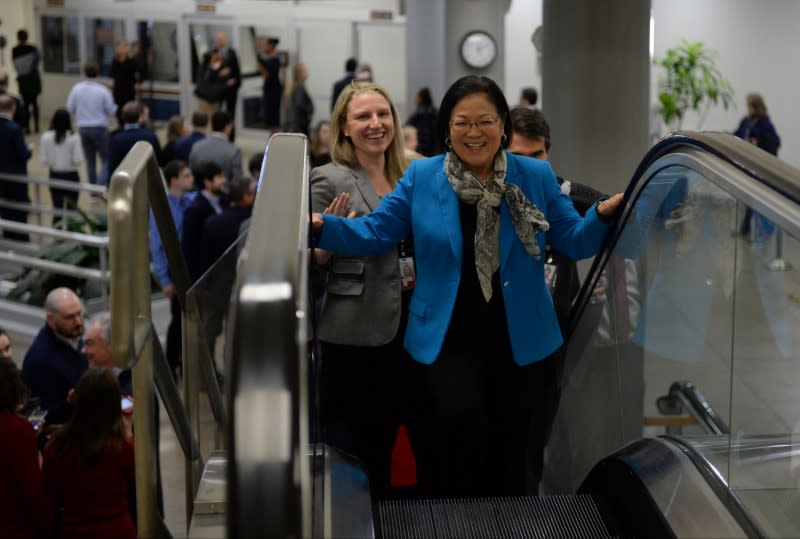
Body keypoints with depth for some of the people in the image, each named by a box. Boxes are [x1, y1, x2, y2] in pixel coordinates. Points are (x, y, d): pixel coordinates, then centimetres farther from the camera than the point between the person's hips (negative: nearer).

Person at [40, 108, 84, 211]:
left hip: (54, 176, 2)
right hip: (71, 176, -2)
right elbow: (78, 160, -16)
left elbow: (43, 160, -7)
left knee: (57, 208, 12)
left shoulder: (46, 137, -8)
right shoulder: (74, 137, -14)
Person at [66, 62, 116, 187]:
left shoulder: (77, 88, -4)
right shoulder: (103, 90, -12)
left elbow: (70, 108, 0)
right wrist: (115, 107, 17)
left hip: (83, 128, 3)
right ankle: (101, 185, -14)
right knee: (106, 160, 6)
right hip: (100, 128, -3)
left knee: (90, 160, 15)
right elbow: (111, 110, -5)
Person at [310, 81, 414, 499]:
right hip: (352, 334, -6)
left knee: (385, 438, 16)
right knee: (349, 441, 1)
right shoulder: (329, 179, -8)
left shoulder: (408, 178, 12)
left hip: (401, 328, 6)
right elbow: (313, 261, -7)